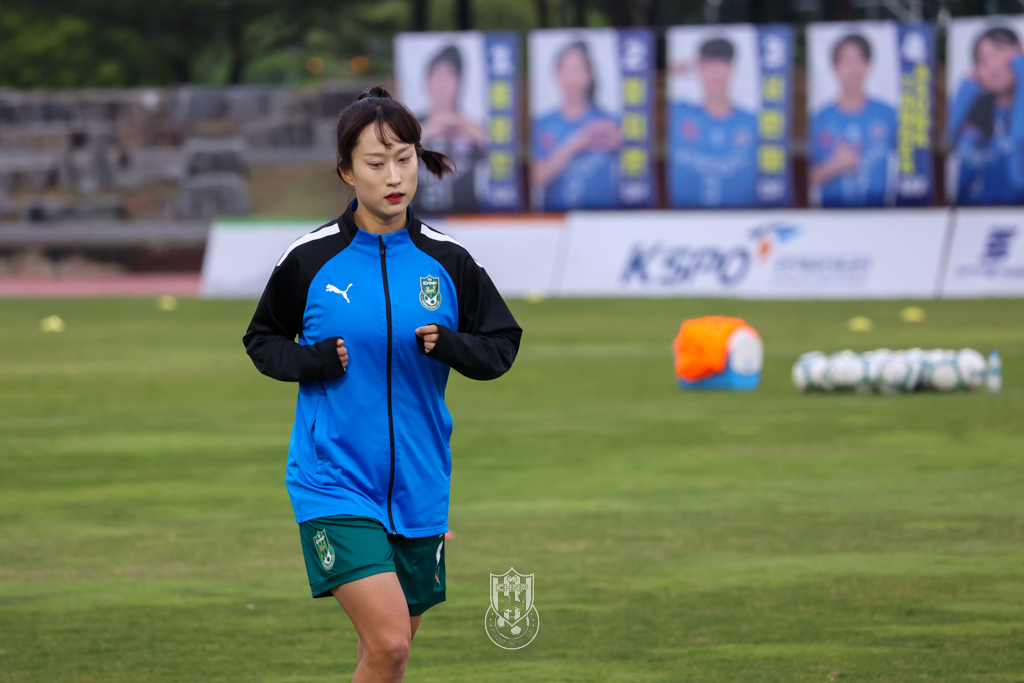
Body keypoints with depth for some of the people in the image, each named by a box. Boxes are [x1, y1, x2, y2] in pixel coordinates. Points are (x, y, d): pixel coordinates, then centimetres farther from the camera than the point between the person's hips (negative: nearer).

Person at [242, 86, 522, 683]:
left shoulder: (447, 262, 1)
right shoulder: (310, 259, -4)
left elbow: (502, 344, 8)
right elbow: (262, 340, 8)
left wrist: (449, 344, -13)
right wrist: (314, 360, -13)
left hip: (418, 487, 4)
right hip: (334, 484, -4)